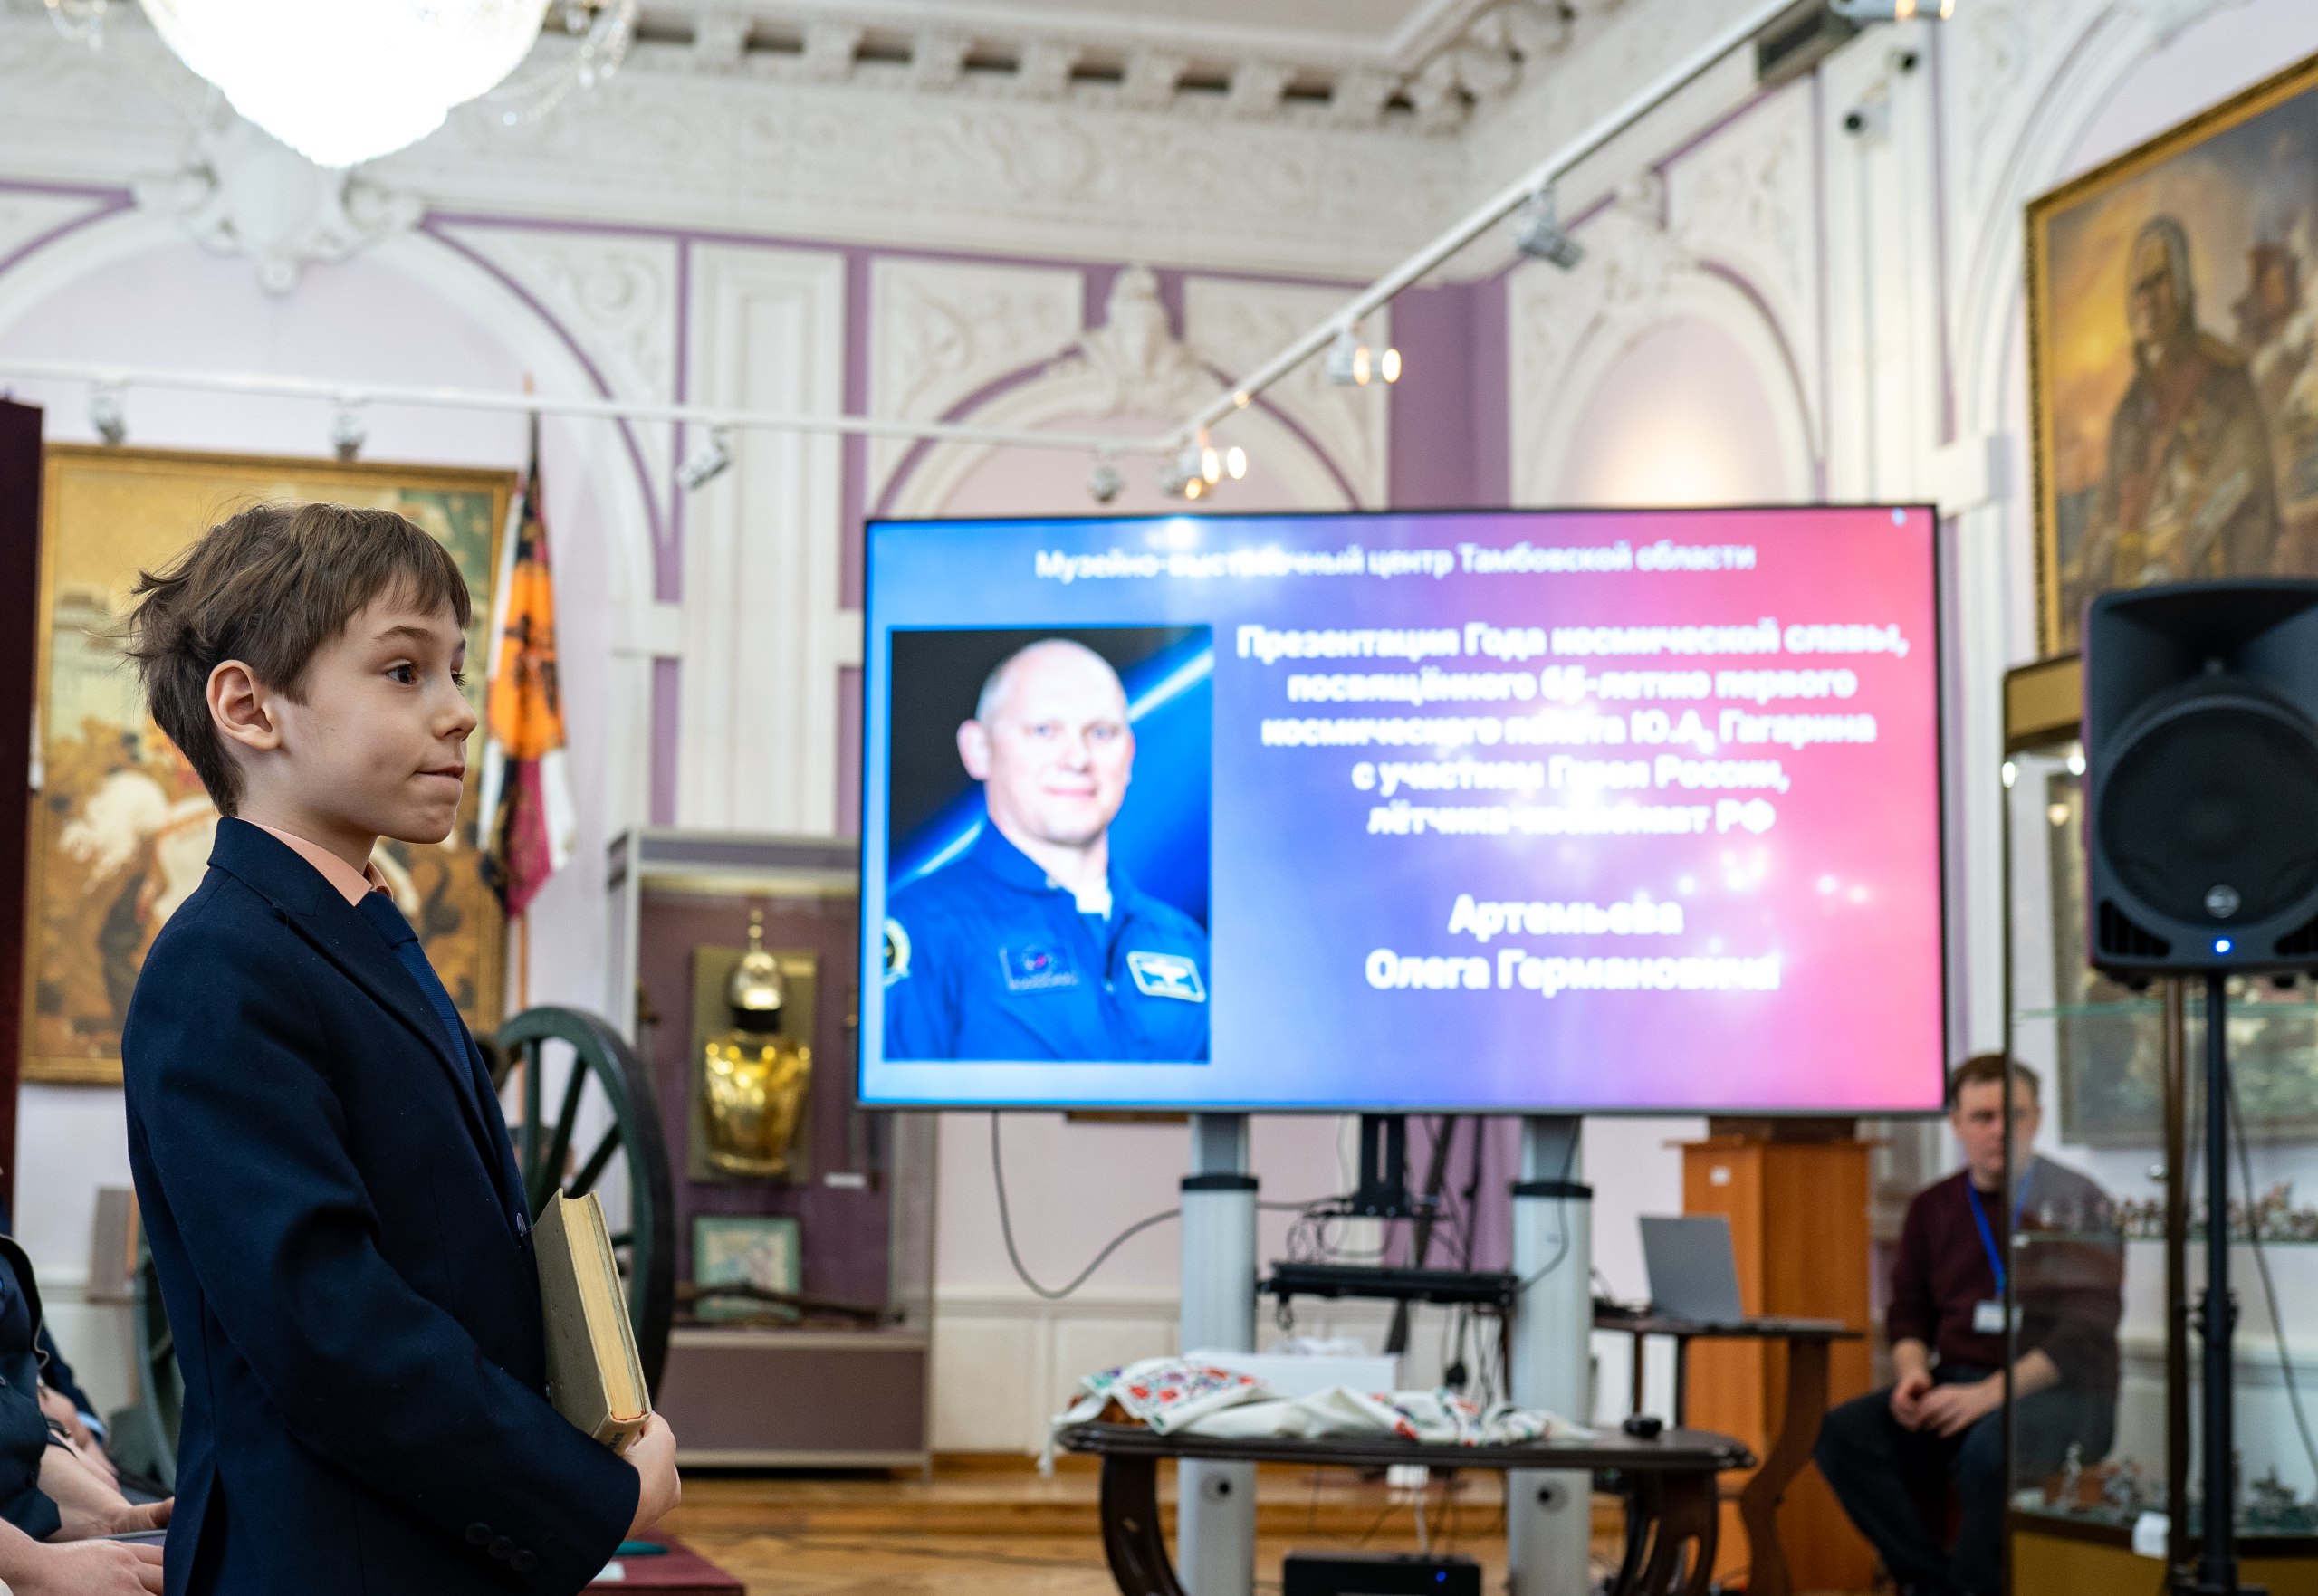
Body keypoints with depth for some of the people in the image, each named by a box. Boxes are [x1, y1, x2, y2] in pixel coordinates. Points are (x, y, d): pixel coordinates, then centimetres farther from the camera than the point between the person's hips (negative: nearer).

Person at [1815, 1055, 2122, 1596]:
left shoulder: (2080, 1204, -3)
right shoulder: (1932, 1207, 13)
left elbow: (2087, 1331, -11)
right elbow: (1908, 1312, 18)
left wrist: (1989, 1393, -21)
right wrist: (1912, 1370, -7)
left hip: (2060, 1393, -5)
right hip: (1955, 1387, 5)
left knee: (1989, 1449, -38)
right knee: (1845, 1432, -21)